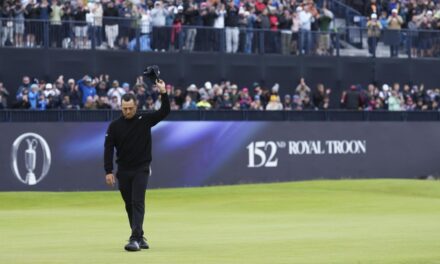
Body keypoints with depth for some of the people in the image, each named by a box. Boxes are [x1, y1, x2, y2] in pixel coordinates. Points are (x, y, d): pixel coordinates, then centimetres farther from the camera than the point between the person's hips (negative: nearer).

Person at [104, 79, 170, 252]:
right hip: (123, 171, 3)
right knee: (130, 205, 9)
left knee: (137, 203, -14)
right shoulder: (115, 126, 0)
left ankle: (135, 239, -21)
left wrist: (163, 93, -20)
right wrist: (108, 171, -10)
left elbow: (165, 112, -7)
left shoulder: (145, 120, 0)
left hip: (141, 169, -3)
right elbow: (108, 149, -2)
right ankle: (140, 237, 22)